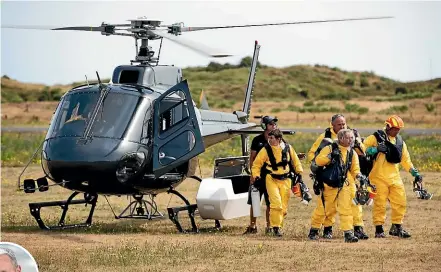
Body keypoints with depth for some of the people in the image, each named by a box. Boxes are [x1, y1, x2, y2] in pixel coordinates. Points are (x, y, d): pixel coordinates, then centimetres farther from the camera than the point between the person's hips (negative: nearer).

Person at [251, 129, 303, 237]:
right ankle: (275, 227, -8)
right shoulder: (266, 150, -7)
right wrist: (256, 175, -11)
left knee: (284, 207, 4)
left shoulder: (288, 148, -1)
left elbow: (295, 161, 15)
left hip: (285, 180, 3)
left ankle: (277, 224, 21)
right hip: (271, 179, -3)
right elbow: (256, 164, 1)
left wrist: (299, 172, 9)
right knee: (276, 203, -17)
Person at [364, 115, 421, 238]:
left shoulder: (400, 141, 15)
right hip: (379, 177, -5)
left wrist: (415, 173, 14)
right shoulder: (376, 137, -2)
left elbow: (405, 160, 21)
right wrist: (376, 149, -19)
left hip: (395, 177, 5)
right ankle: (379, 229, 4)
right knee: (380, 203, -4)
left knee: (400, 202, 3)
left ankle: (397, 227, 16)